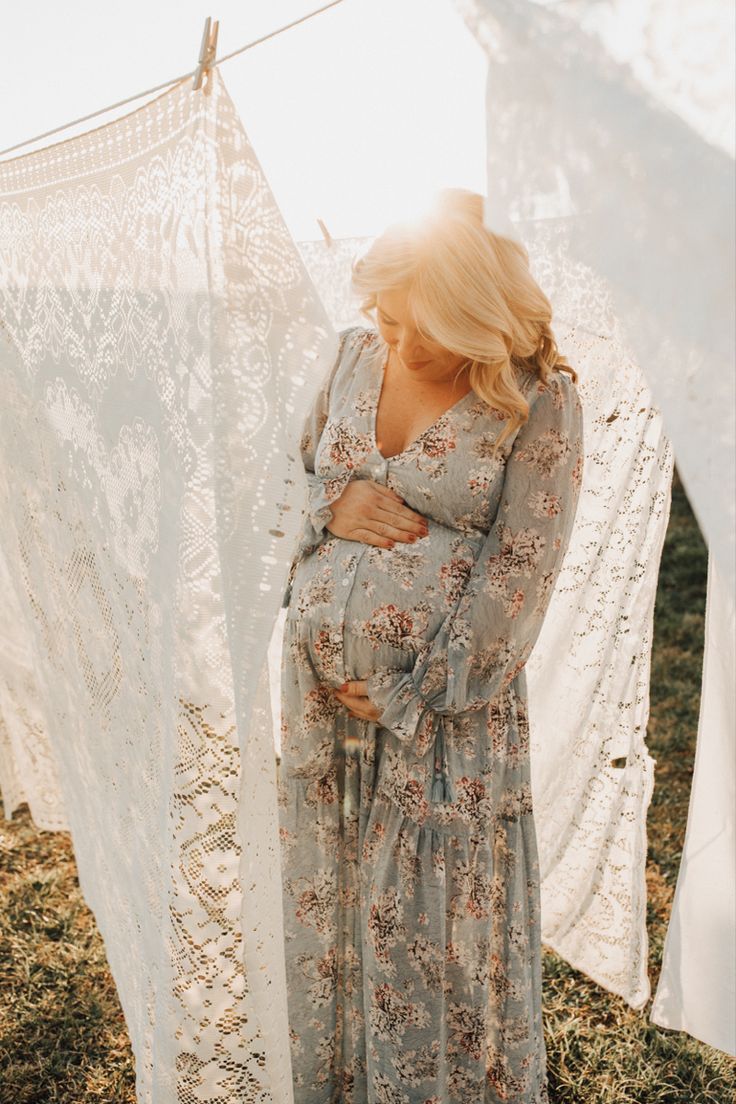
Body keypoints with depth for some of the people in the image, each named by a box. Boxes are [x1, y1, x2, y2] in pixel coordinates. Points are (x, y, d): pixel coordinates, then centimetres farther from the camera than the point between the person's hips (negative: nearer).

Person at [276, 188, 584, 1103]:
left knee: (440, 915, 10)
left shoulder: (539, 400, -11)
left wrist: (408, 697, -12)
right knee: (323, 891, 19)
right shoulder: (357, 351, 4)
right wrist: (331, 507, -9)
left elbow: (519, 574, -13)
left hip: (445, 697, -5)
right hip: (317, 680, 5)